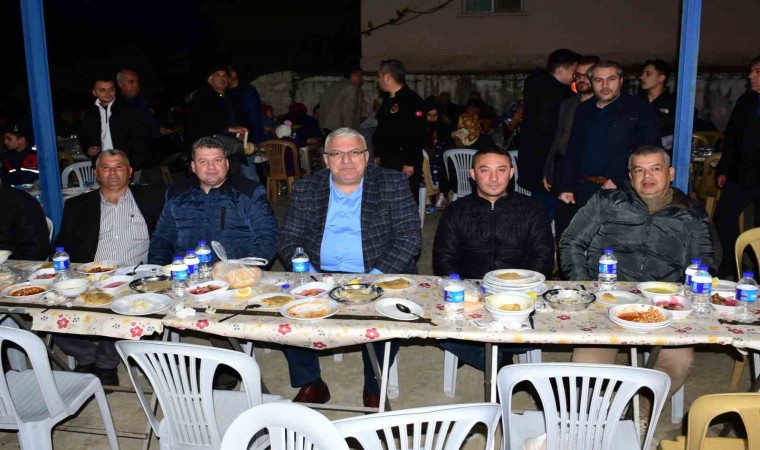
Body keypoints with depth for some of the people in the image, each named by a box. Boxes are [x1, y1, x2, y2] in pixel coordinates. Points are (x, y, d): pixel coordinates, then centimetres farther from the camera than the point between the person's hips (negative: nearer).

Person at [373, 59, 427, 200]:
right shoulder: (388, 101, 16)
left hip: (405, 165, -9)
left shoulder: (412, 100, -14)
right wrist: (378, 154, 20)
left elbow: (416, 134, -21)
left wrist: (410, 163, -22)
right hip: (387, 162, 9)